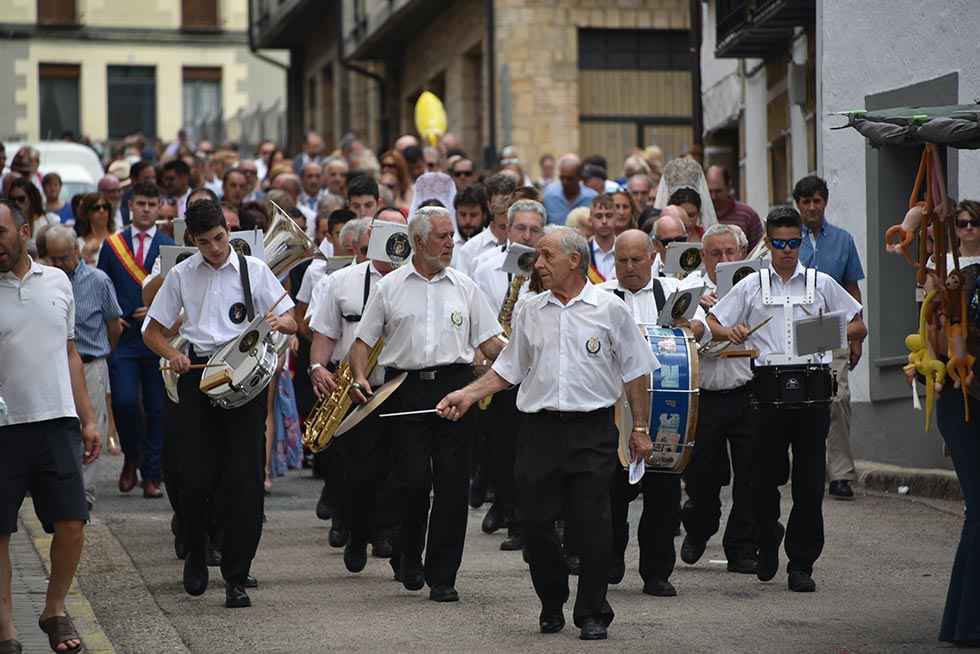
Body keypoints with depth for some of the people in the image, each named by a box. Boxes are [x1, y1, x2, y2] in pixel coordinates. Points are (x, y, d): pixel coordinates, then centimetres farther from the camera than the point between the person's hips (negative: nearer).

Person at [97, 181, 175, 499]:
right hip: (122, 337, 0)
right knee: (124, 401, -12)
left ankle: (151, 476, 9)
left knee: (156, 408, 2)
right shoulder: (112, 245, 8)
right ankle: (132, 458, 14)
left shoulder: (171, 247, 4)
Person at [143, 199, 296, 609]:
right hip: (197, 373, 1)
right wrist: (173, 355, -8)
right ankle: (196, 556, 25)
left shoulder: (253, 269, 5)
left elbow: (292, 324, 5)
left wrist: (279, 321, -20)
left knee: (244, 478, -6)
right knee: (197, 475, -1)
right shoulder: (182, 275, 9)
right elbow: (154, 332, 14)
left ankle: (236, 578, -1)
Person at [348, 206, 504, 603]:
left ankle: (442, 577, 4)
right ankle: (408, 556, 19)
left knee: (452, 482, -2)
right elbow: (364, 340, 8)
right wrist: (359, 378, -9)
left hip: (454, 387, 1)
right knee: (412, 479, -8)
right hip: (407, 388, -1)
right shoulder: (390, 287, 8)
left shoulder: (465, 288, 12)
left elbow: (490, 343, 10)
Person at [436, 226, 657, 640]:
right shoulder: (530, 312, 11)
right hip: (539, 430, 3)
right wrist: (468, 395, 3)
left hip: (592, 431, -3)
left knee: (591, 525, -5)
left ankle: (592, 613, 7)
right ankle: (552, 606, 21)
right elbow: (508, 369, 16)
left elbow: (635, 373, 5)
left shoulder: (610, 309, 1)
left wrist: (640, 429, 2)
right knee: (535, 524, 2)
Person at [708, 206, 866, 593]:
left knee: (810, 480, -2)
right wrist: (730, 333, -13)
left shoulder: (821, 284, 12)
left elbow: (858, 327, 16)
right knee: (766, 474, 2)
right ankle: (768, 537, 30)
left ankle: (801, 564, 3)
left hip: (811, 386, 0)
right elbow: (711, 325, 10)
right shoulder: (751, 286, 11)